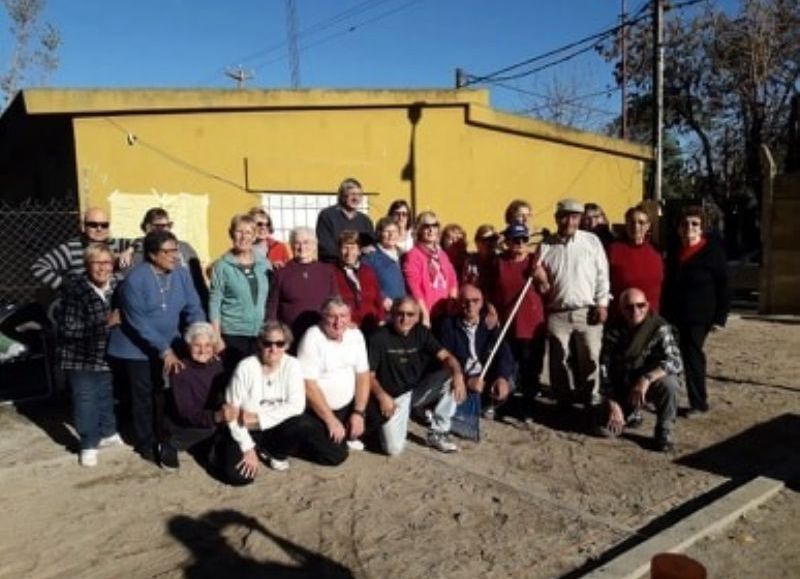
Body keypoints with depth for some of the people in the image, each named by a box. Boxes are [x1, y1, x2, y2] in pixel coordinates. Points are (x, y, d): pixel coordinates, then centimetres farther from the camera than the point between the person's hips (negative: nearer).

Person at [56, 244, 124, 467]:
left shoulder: (118, 286, -4)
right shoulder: (74, 289, -18)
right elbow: (67, 329, -22)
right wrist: (104, 324, -27)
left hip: (108, 354, 4)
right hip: (81, 356, -4)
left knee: (107, 395, 19)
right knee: (85, 400, 3)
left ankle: (107, 433, 39)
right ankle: (89, 445, 19)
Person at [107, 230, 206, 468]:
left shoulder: (181, 274, -6)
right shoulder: (135, 278, -20)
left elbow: (194, 309, -5)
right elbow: (139, 322, -22)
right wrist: (165, 351, -25)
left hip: (169, 346, 4)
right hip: (138, 348, -4)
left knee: (166, 396, 5)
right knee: (143, 397, 9)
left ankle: (165, 442, 21)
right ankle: (146, 444, 26)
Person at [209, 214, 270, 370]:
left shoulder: (264, 263, 8)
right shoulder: (223, 266, -2)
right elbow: (214, 303, -3)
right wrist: (217, 337, -8)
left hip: (261, 334, 3)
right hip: (233, 334, -3)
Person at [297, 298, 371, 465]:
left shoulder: (356, 335, -2)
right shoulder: (312, 338, -19)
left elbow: (363, 375, 1)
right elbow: (308, 386, -21)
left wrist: (359, 412, -9)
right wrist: (331, 420, -20)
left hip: (348, 406, 6)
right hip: (317, 410, -6)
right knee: (337, 455, -15)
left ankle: (348, 435, 17)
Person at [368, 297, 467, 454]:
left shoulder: (421, 332, -2)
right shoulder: (379, 337, -15)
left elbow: (445, 356, -12)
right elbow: (368, 374, -13)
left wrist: (458, 374, -33)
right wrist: (382, 396, -28)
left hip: (417, 391, 4)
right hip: (392, 397, -4)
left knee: (451, 378, -18)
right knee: (394, 448, -22)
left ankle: (437, 433, -5)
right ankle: (383, 423, 16)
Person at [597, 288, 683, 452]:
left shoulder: (659, 328, -17)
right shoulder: (613, 331, -10)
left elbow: (675, 362, -29)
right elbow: (605, 369, -9)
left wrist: (646, 379, -42)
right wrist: (612, 404, -14)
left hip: (652, 383, -2)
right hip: (623, 386, 2)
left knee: (668, 383, -36)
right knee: (605, 430, -9)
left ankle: (664, 431, -9)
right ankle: (632, 414, 27)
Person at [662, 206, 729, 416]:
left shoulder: (713, 251, -4)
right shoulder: (674, 253, 13)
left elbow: (723, 287, -6)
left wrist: (720, 317, -11)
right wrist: (665, 313, 14)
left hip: (699, 316, -5)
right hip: (675, 316, 5)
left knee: (692, 357, -2)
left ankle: (698, 402, 10)